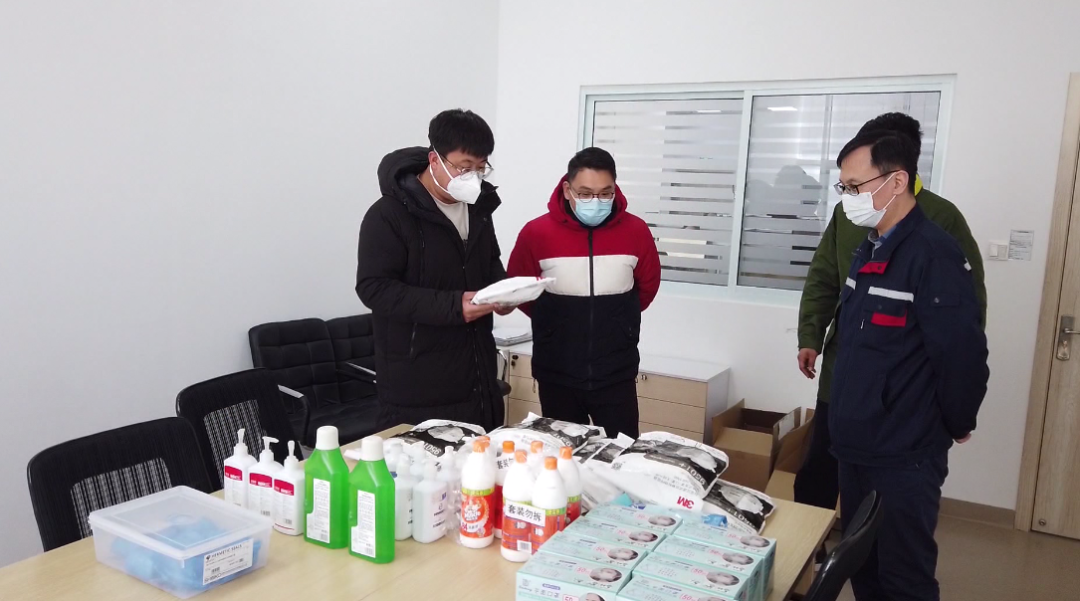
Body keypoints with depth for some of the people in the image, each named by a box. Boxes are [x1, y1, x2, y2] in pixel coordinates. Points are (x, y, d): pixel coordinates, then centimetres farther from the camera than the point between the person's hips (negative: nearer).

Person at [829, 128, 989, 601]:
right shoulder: (869, 250, 10)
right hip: (857, 449, 8)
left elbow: (963, 353, -19)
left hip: (904, 458, -8)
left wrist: (956, 425, -7)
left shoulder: (933, 253, -18)